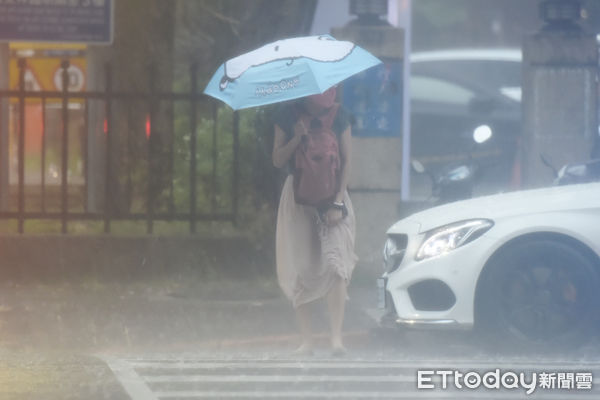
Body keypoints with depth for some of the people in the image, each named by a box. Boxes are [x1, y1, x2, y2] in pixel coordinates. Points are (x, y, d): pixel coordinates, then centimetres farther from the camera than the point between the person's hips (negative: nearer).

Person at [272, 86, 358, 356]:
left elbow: (346, 161, 1)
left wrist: (338, 202, -8)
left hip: (331, 196, -1)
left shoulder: (339, 117, 0)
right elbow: (278, 160, 1)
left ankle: (336, 339, -17)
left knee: (335, 263, -16)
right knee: (299, 268, -2)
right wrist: (297, 138, -17)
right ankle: (306, 341, 4)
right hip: (298, 199, 1)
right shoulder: (288, 117, 0)